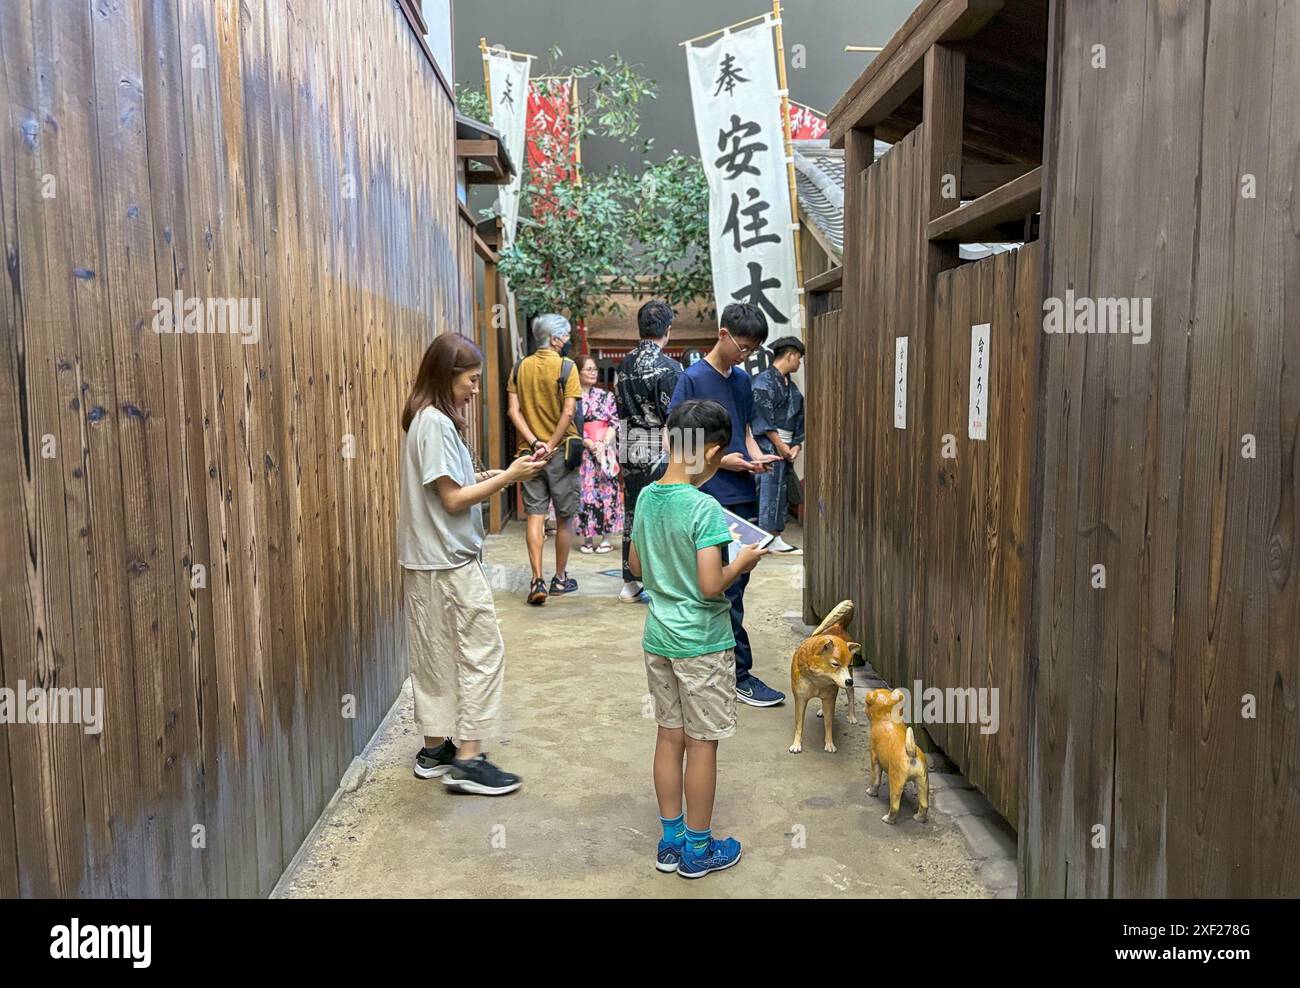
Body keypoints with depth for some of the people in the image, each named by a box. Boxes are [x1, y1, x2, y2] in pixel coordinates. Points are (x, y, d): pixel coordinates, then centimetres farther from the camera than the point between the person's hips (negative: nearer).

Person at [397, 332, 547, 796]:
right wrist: (507, 477, -14)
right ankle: (468, 759, 2)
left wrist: (485, 477, 5)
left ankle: (435, 750, 25)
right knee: (483, 651, -3)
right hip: (450, 561, -10)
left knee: (438, 655, 15)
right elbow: (453, 500, -18)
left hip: (429, 561, 10)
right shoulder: (436, 423, -17)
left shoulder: (429, 420, 12)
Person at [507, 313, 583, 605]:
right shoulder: (566, 367, -8)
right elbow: (568, 412, -16)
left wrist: (534, 443, -5)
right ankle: (560, 578, 19)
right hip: (562, 450, -3)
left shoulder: (520, 367, 5)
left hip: (530, 451, 3)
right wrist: (551, 446, -11)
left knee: (535, 515, 4)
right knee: (565, 517, 10)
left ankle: (537, 581, -4)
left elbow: (513, 411, -1)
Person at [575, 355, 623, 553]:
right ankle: (587, 537, 4)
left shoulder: (606, 396, 10)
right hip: (582, 450, -2)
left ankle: (605, 537, 4)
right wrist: (589, 443, -14)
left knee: (607, 490, -2)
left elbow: (615, 423, 4)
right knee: (585, 491, -4)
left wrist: (603, 443, -10)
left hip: (606, 450, 2)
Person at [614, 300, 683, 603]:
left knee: (632, 515, 12)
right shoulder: (667, 367, -13)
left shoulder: (625, 365, 7)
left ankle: (630, 584, 20)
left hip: (630, 451, 6)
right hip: (659, 453, -6)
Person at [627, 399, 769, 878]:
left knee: (669, 736, 16)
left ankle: (670, 840, 28)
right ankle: (698, 849, 22)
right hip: (701, 643, -7)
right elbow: (710, 586, -24)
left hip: (657, 638, 7)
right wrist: (742, 562, -8)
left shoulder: (647, 497, 1)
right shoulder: (705, 508, -22)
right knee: (702, 744, 8)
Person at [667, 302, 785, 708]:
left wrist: (757, 456, 2)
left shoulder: (742, 380, 13)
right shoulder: (693, 378, -7)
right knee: (726, 590, -3)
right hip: (712, 499, -7)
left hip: (743, 495, 7)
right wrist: (721, 460, -15)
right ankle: (741, 674, 5)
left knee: (736, 583, 13)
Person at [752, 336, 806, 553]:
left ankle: (775, 537, 16)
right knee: (768, 490, -8)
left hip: (786, 448, 9)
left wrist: (796, 445, 4)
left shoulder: (791, 385, 18)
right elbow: (763, 418, -14)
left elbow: (798, 417, 17)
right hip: (769, 447, -9)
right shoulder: (765, 381, -8)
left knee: (782, 491, 10)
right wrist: (780, 446, -14)